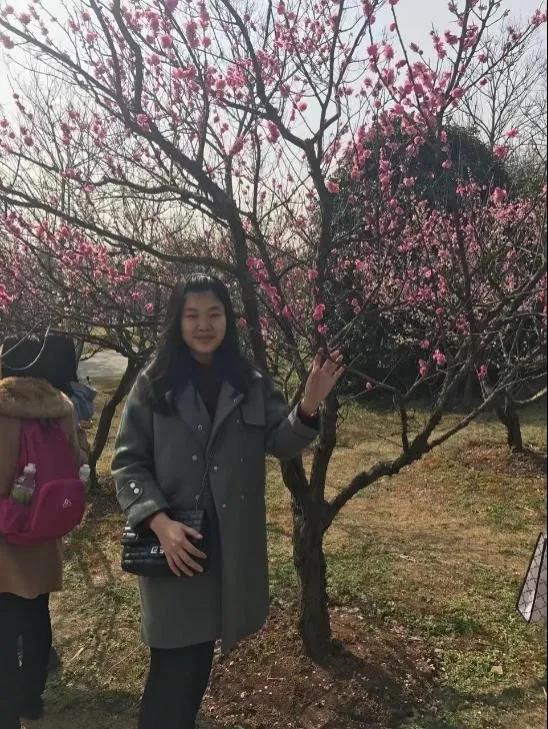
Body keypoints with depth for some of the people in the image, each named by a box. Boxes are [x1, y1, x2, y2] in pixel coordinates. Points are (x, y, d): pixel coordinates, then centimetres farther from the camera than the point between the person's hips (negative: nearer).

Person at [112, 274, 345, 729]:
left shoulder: (251, 383, 3)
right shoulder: (153, 384, -4)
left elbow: (281, 443, -6)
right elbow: (128, 462, -5)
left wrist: (309, 406, -26)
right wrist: (159, 522, -19)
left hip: (233, 542, 3)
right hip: (174, 544, -3)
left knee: (199, 655, 19)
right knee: (175, 664, 3)